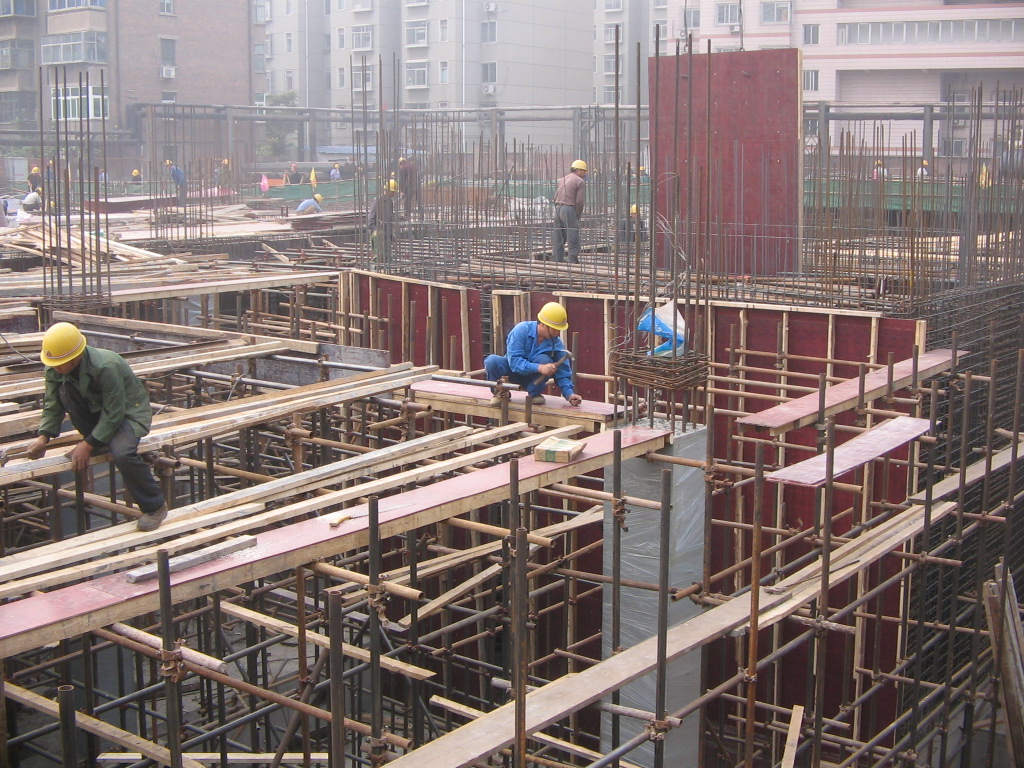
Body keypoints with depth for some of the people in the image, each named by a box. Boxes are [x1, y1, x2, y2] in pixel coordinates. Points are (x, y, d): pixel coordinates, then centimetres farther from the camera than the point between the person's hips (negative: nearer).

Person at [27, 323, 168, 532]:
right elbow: (52, 404, -4)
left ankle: (155, 507, -14)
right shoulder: (55, 368, -14)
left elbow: (113, 414, -28)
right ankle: (94, 439, -1)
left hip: (127, 411, -7)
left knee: (122, 452, -35)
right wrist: (43, 437, -17)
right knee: (62, 388, -21)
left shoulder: (106, 367, -35)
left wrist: (88, 445, -26)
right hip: (96, 407, 7)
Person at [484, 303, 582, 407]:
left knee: (544, 360, -32)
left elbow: (563, 373, -10)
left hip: (532, 378, 2)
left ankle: (534, 393, -5)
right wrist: (539, 368, -43)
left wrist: (569, 394, -25)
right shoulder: (521, 330, -24)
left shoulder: (556, 343, -14)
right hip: (513, 371, -2)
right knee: (492, 360, -34)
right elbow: (514, 360, -31)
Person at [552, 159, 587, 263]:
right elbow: (579, 201, -10)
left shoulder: (562, 179, 18)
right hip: (569, 209, -7)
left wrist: (558, 208, 15)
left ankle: (557, 260, 13)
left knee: (558, 238, 11)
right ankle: (573, 261, -5)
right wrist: (578, 215, 1)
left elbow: (555, 196, 14)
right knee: (573, 238, -3)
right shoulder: (580, 181, -4)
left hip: (558, 208, 7)